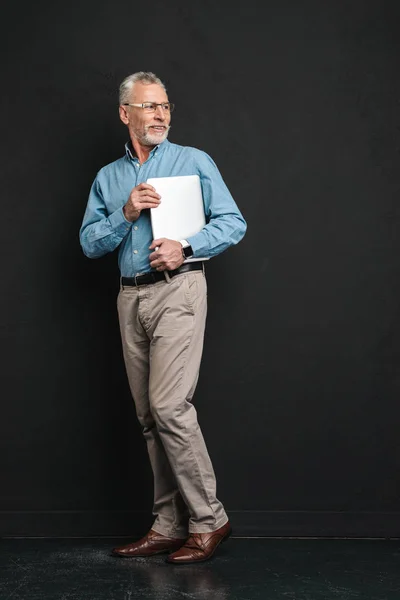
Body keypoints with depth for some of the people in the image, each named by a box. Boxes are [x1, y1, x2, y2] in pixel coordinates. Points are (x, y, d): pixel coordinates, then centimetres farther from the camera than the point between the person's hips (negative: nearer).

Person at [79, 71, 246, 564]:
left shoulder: (194, 161, 5)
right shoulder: (108, 178, 16)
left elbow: (233, 223, -1)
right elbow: (89, 243, 9)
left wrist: (186, 246, -15)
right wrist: (126, 214, -7)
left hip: (177, 289, -5)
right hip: (130, 298, 5)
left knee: (169, 406, -15)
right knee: (149, 416, 6)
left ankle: (208, 520, -3)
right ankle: (169, 526, 15)